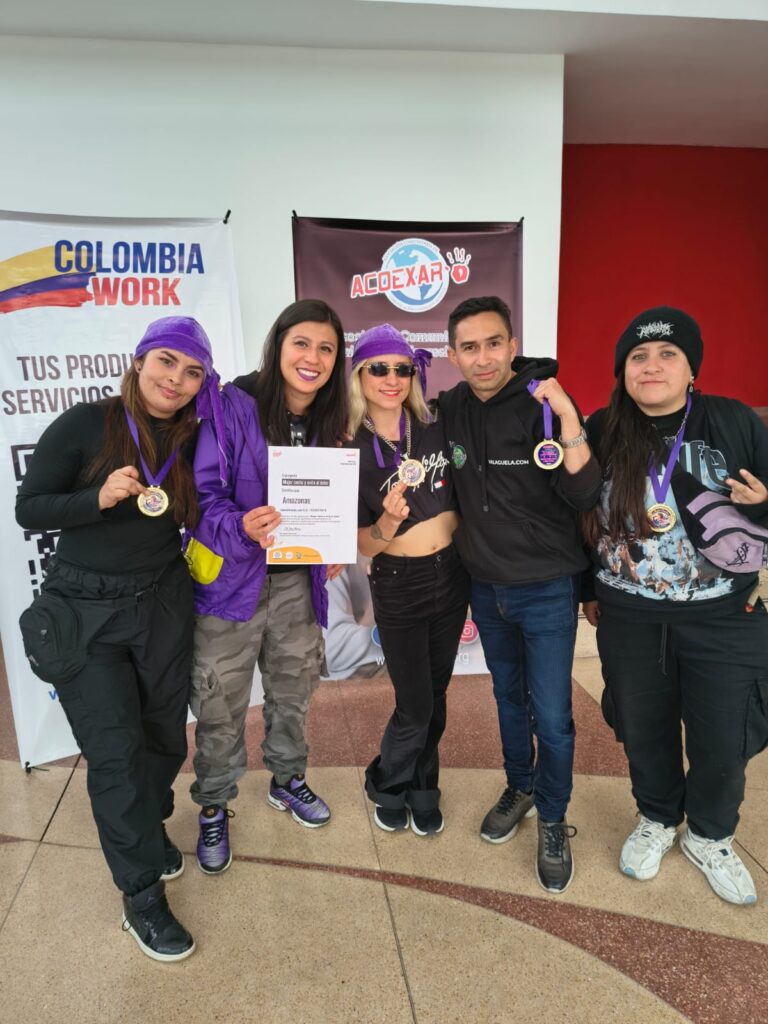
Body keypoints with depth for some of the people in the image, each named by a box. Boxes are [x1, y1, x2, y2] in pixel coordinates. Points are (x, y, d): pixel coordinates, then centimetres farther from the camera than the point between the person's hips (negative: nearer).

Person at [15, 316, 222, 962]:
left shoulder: (192, 441, 1)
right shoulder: (85, 425, -10)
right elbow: (27, 510, -8)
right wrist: (99, 498, -24)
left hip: (164, 606, 4)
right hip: (86, 611, -3)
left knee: (164, 737, 15)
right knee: (115, 752, 0)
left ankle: (147, 830, 46)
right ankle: (142, 898, 18)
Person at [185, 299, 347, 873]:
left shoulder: (330, 422, 1)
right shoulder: (234, 406, -15)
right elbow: (203, 495, -17)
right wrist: (241, 528, -35)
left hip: (297, 583, 5)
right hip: (231, 581, -4)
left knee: (293, 692, 20)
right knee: (220, 705, 7)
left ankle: (288, 781, 46)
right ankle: (214, 807, 32)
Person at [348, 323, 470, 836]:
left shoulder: (436, 428, -4)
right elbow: (363, 545, -12)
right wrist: (388, 520, -30)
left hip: (452, 575, 4)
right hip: (398, 585, -3)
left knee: (435, 694, 17)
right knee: (414, 708, 5)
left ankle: (423, 790, 40)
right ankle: (387, 787, 35)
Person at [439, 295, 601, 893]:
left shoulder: (543, 406, -18)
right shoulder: (452, 408, -4)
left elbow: (585, 497, -24)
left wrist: (567, 418, -35)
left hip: (546, 590, -4)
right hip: (486, 588, 5)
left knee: (552, 717, 4)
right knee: (509, 697, 22)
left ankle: (553, 821, 28)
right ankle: (520, 789, 45)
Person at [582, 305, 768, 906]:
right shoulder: (601, 432, -4)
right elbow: (584, 516, 7)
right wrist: (588, 588, 10)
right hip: (630, 620, 1)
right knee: (644, 730, 18)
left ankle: (710, 838, 42)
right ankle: (657, 820, 46)